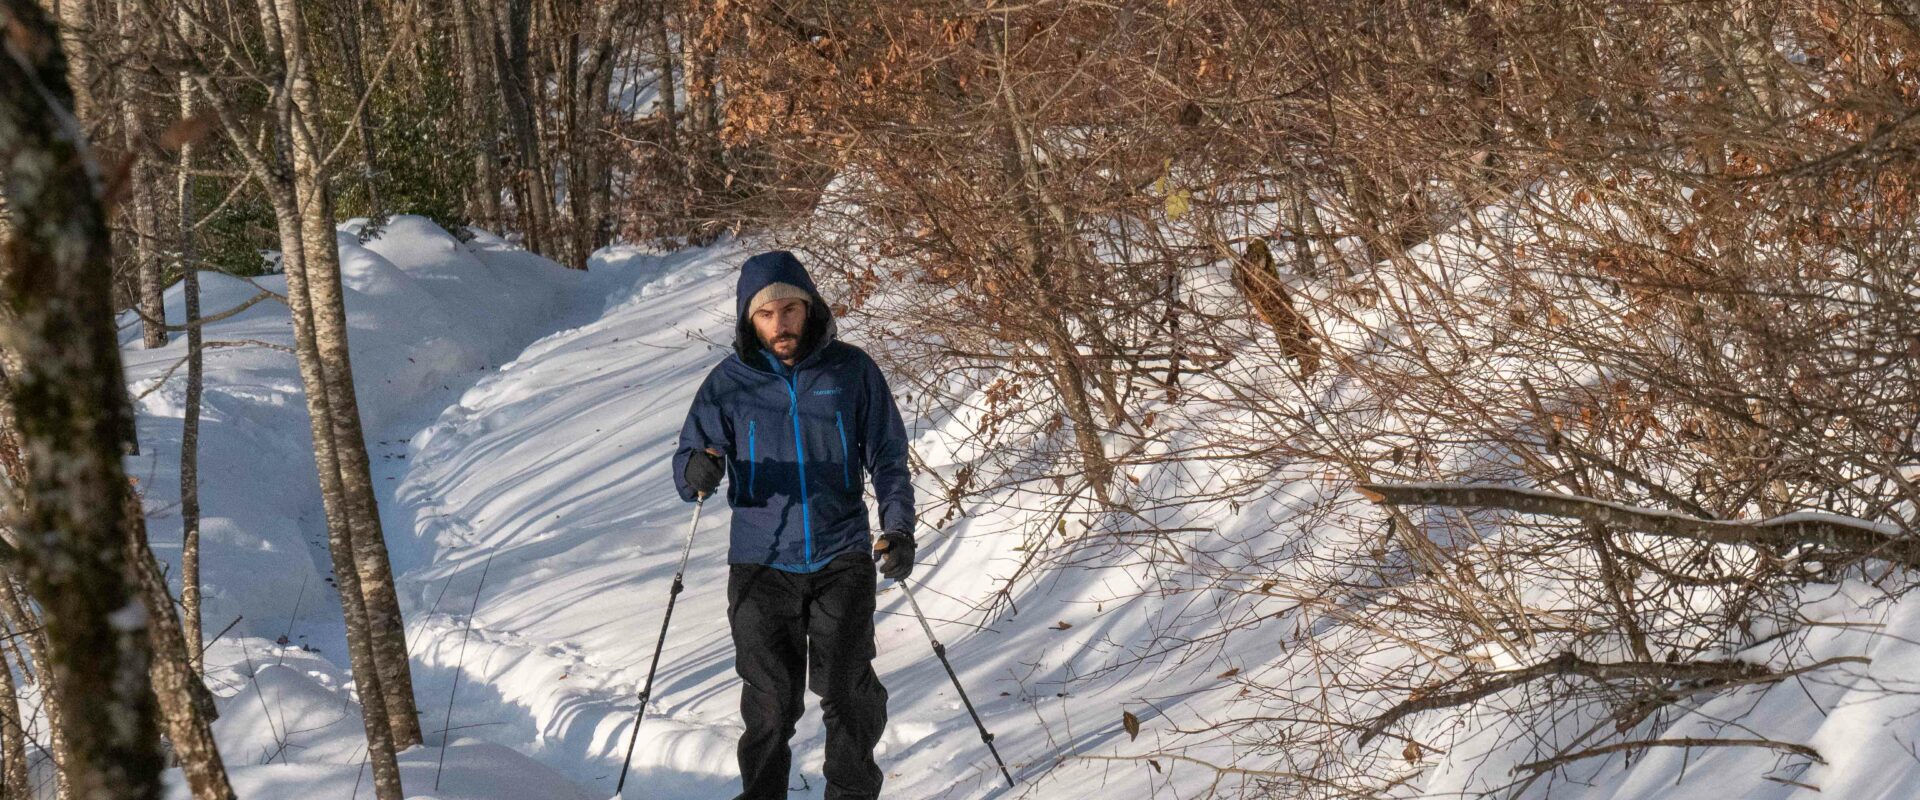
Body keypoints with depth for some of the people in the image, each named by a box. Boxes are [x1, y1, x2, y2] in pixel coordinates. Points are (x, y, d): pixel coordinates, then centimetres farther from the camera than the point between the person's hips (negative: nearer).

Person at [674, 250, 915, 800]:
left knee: (847, 689, -8)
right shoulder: (730, 382, 1)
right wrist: (697, 471, -25)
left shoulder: (851, 371, 1)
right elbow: (688, 462, 0)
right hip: (760, 564, 1)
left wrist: (899, 528, -8)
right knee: (770, 701, 0)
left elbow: (888, 459, 7)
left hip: (842, 559, 0)